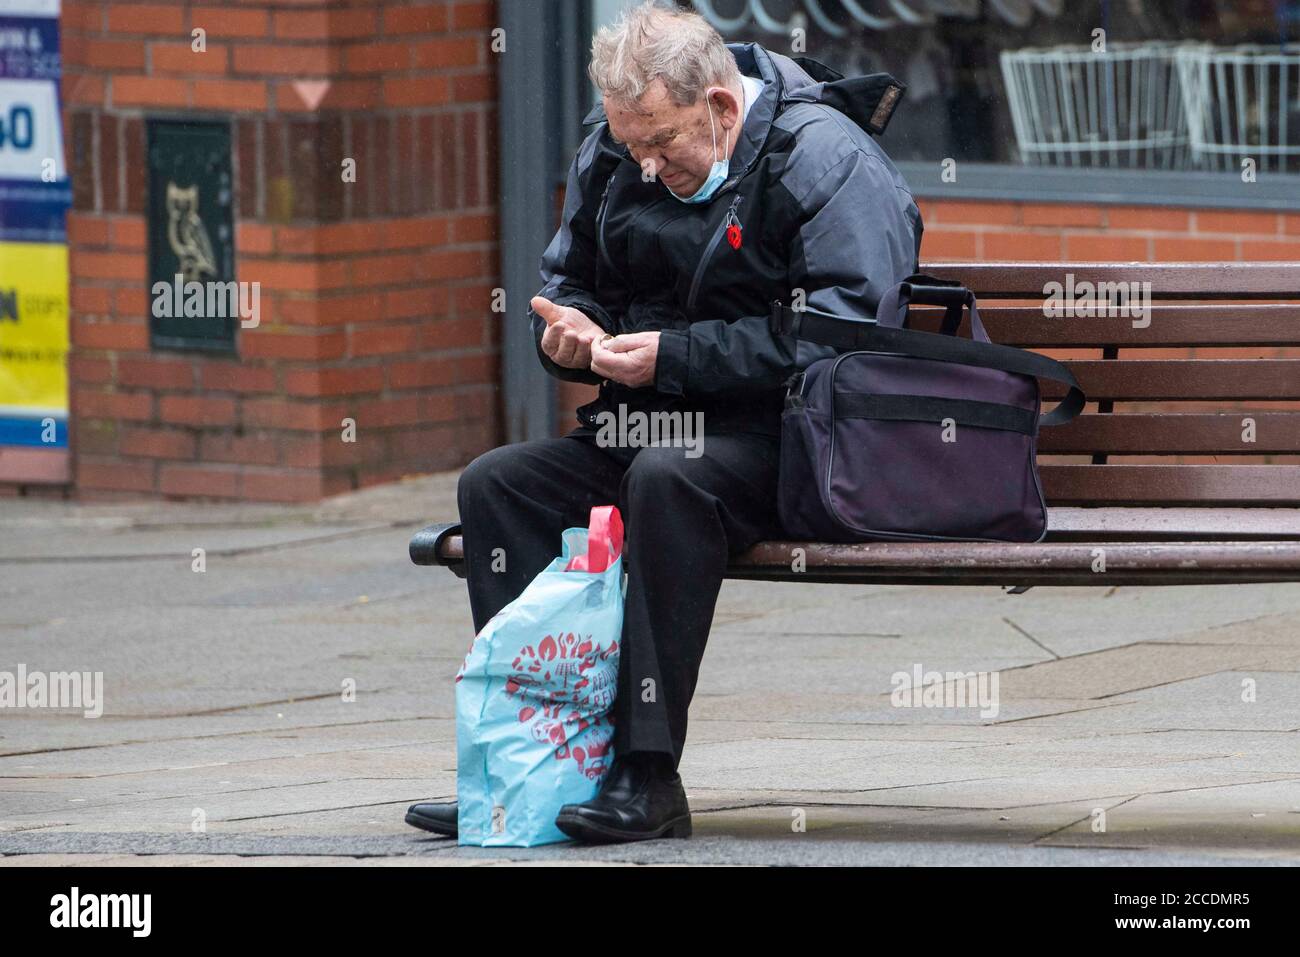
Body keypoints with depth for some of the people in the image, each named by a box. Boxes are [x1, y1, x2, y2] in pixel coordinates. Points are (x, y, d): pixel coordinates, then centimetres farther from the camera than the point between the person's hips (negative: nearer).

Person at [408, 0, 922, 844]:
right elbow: (571, 279, 27)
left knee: (667, 479, -37)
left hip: (777, 437, -7)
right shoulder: (613, 156, 10)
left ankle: (648, 779, -35)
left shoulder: (823, 157, -12)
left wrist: (673, 357, -22)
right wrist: (571, 331, 0)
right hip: (647, 425, 7)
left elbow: (842, 330, -21)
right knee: (495, 485, -14)